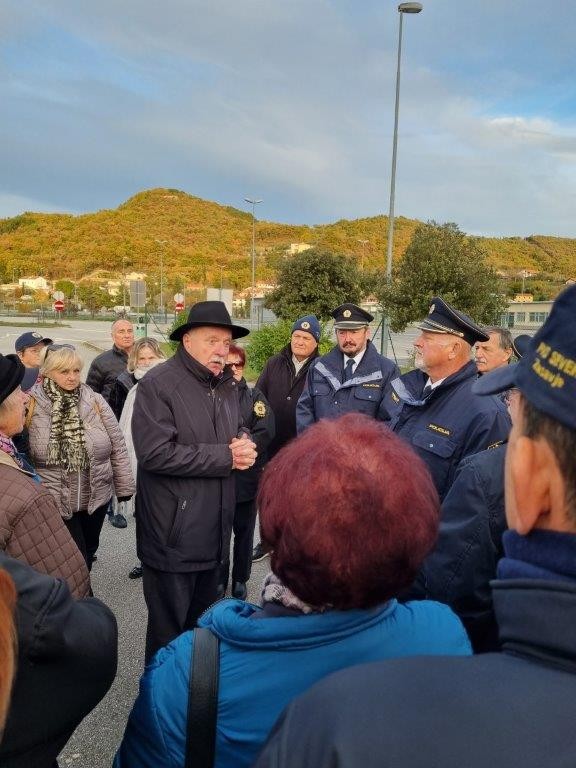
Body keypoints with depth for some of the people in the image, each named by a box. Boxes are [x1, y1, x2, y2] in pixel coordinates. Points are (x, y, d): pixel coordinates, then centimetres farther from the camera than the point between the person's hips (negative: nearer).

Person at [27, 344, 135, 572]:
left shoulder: (95, 401, -4)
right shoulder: (32, 405, -10)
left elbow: (117, 446, 1)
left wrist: (124, 487, 3)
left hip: (96, 498, 3)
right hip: (53, 501, -3)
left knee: (88, 553, 21)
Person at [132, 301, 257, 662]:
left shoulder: (227, 385, 10)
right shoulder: (157, 384, -15)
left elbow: (239, 433, 20)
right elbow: (155, 453, -25)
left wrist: (244, 446, -6)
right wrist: (226, 456, -20)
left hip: (214, 531, 8)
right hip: (173, 534, -8)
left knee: (203, 622, 23)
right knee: (169, 632, 6)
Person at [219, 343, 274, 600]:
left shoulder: (254, 396, 3)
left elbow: (265, 432, -7)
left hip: (247, 476, 1)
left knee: (244, 530, 12)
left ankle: (240, 580, 27)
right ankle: (219, 579, 25)